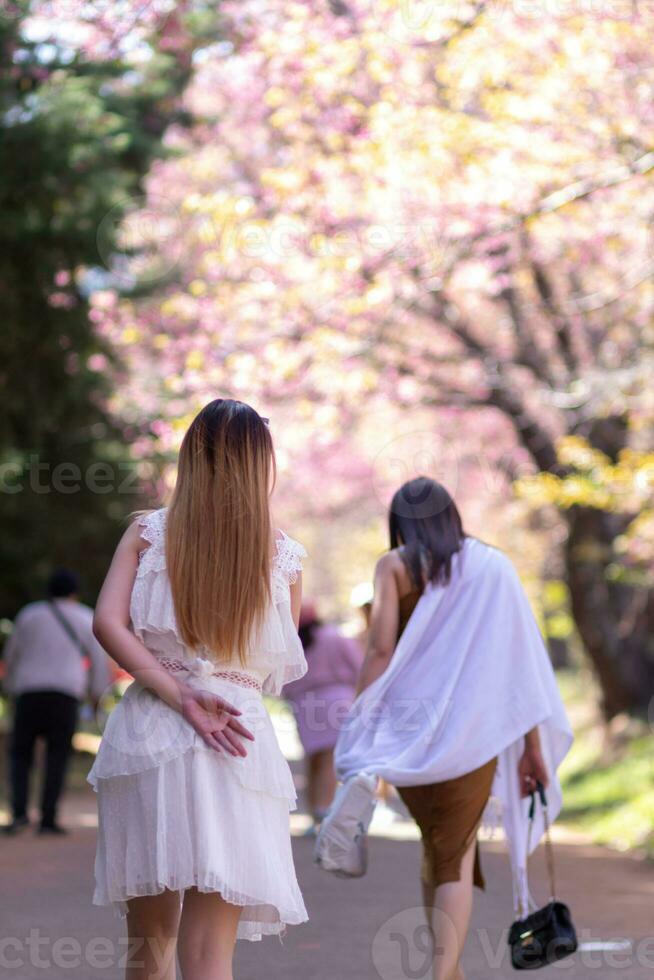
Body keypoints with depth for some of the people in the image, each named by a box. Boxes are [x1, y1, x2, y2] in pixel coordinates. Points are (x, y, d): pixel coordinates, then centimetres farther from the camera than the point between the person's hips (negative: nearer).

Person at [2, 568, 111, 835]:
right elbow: (100, 659, 7)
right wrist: (98, 694, 19)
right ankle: (48, 819, -3)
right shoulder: (86, 618, 9)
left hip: (28, 693, 1)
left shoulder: (28, 615, 11)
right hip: (65, 694, -1)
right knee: (57, 757, 3)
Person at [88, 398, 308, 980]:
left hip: (145, 731, 2)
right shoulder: (284, 557, 4)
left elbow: (108, 623, -8)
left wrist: (181, 698, -9)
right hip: (238, 739, -2)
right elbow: (279, 670, 10)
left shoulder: (147, 533, 5)